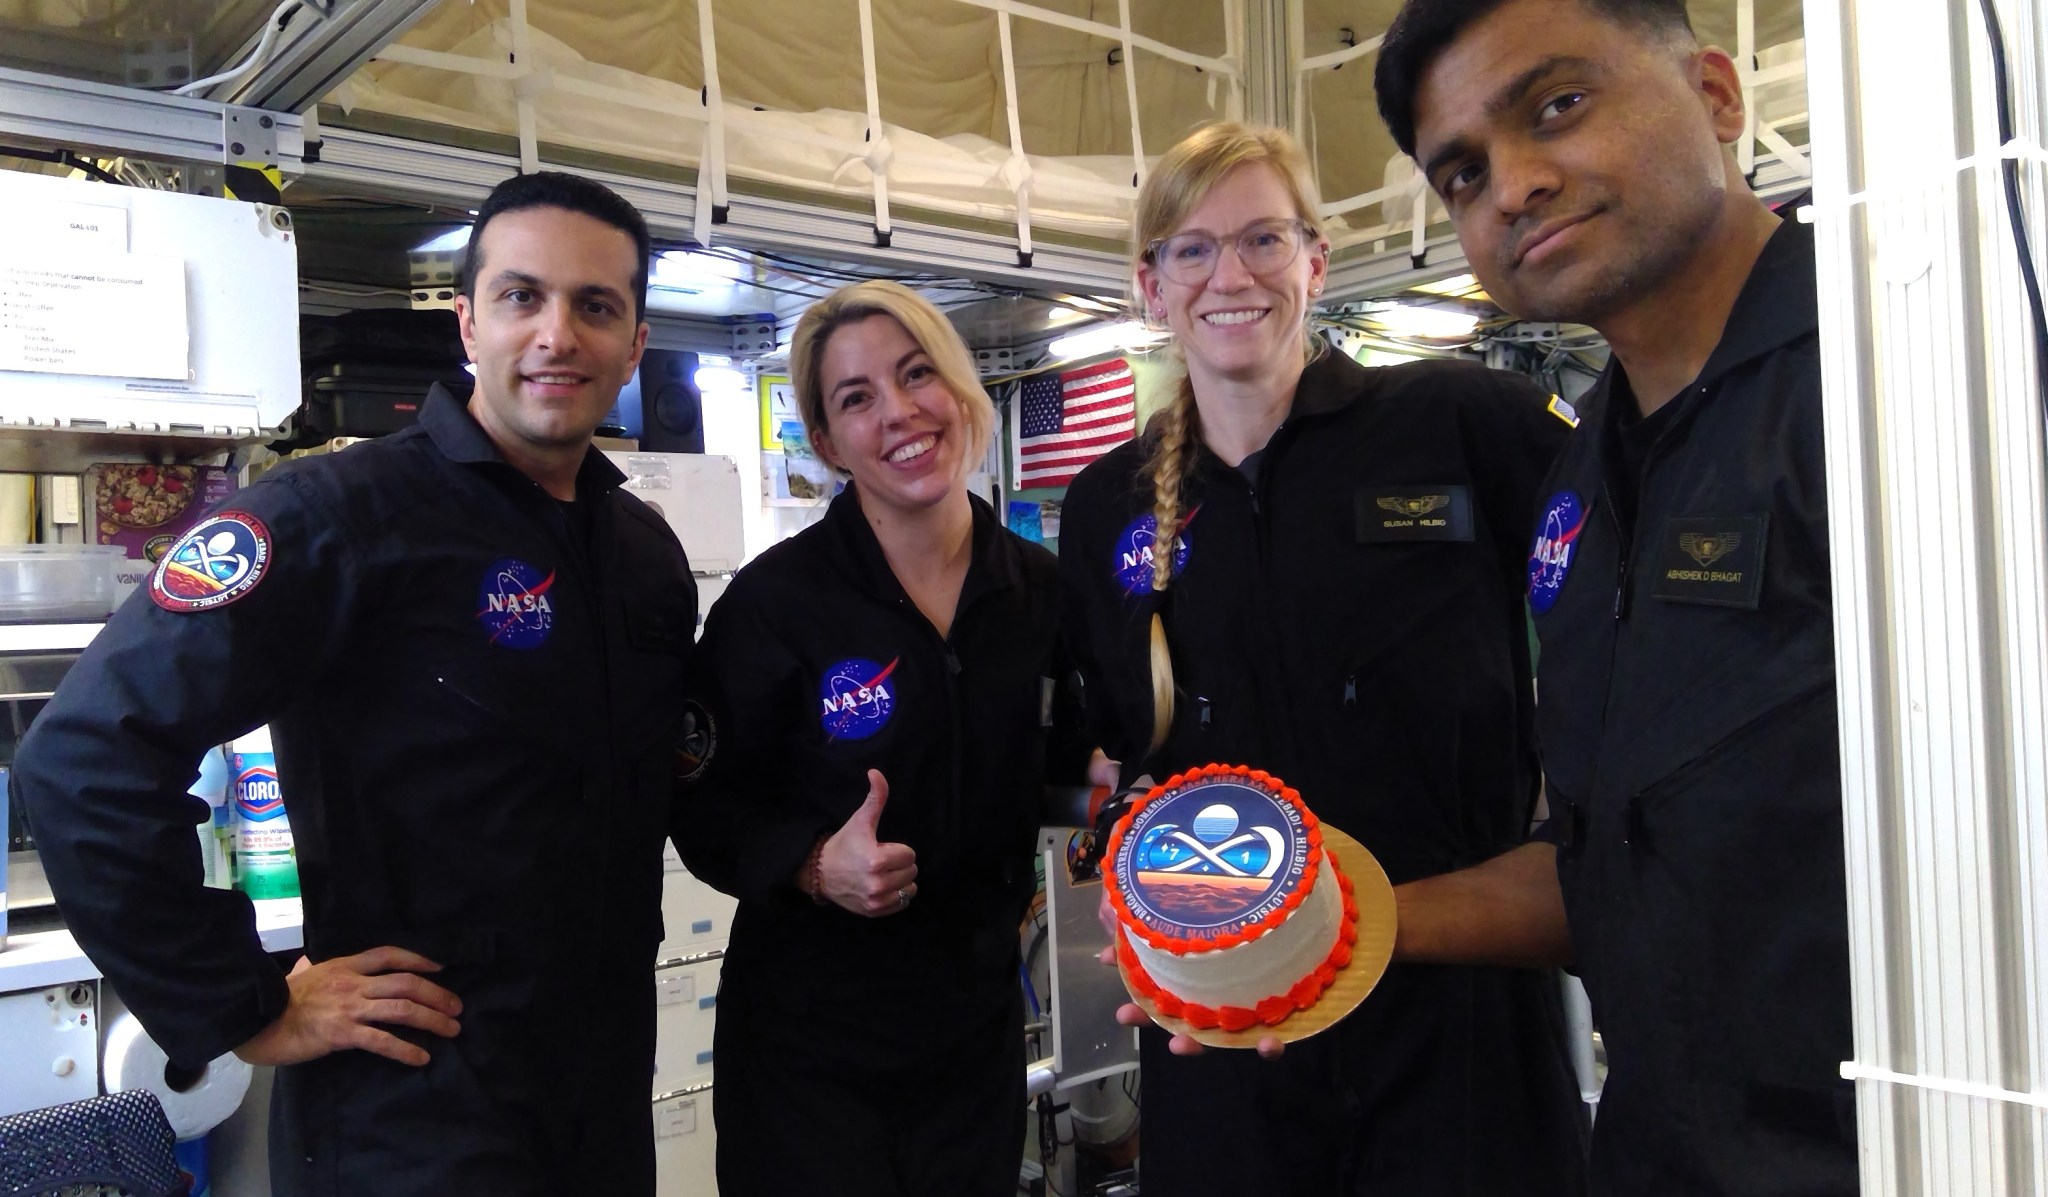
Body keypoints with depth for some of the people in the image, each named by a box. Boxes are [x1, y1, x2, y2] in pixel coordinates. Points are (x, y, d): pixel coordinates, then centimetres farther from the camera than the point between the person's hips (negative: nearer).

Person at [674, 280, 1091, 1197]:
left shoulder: (1040, 590, -1)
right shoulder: (775, 598, -14)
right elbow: (705, 809, -7)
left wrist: (1103, 768, -8)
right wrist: (814, 865, -24)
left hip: (981, 1029, 4)